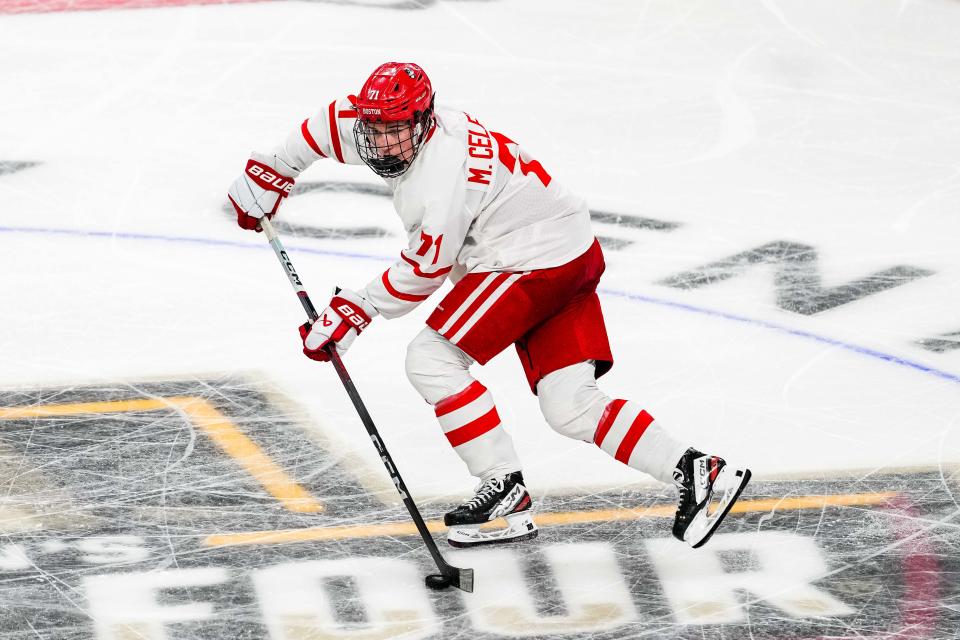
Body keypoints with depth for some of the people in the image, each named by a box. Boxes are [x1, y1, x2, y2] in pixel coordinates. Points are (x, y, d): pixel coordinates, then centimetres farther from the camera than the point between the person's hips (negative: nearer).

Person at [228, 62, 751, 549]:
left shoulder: (444, 179, -27)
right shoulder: (389, 129, -1)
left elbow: (422, 274, -18)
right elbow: (330, 124, 18)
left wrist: (355, 311, -8)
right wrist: (269, 174, 22)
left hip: (541, 263, -10)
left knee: (431, 360, -12)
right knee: (570, 407, 3)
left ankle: (504, 493, -10)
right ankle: (694, 472, 1)